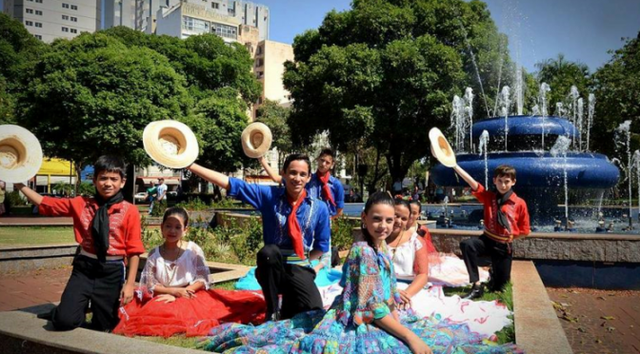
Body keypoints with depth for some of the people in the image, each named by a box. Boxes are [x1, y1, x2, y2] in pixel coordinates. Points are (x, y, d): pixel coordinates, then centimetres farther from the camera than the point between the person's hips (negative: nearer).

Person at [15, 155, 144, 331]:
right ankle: (80, 308, 22)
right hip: (83, 268, 2)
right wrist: (18, 183, 1)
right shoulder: (80, 204, 2)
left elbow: (134, 250, -8)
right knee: (64, 321, -12)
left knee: (103, 328, 11)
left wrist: (129, 284, -10)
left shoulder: (130, 211, -8)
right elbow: (45, 203, 9)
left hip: (112, 272, -2)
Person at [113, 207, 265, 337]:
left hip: (191, 295, -1)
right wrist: (175, 291, -13)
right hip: (164, 299, 2)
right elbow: (150, 285, 1)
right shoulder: (154, 254, 4)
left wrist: (177, 295, -12)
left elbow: (203, 279, -4)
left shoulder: (193, 250, 0)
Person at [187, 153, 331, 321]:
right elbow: (230, 183, -6)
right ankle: (272, 312, -14)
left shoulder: (319, 208, -2)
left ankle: (289, 303, 14)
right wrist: (191, 165, -11)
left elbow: (322, 246, 10)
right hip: (272, 268, 0)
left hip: (300, 269, 1)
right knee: (268, 251, -36)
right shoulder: (270, 195, -3)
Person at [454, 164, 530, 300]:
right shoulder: (488, 197, -4)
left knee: (498, 286, 9)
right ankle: (477, 286, -26)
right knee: (466, 244, -34)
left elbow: (524, 230, 0)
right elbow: (472, 182, -19)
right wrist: (454, 165, -30)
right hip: (487, 240, 1)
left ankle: (494, 273, 48)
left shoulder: (520, 203, -8)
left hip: (504, 245, -1)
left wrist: (510, 237, -7)